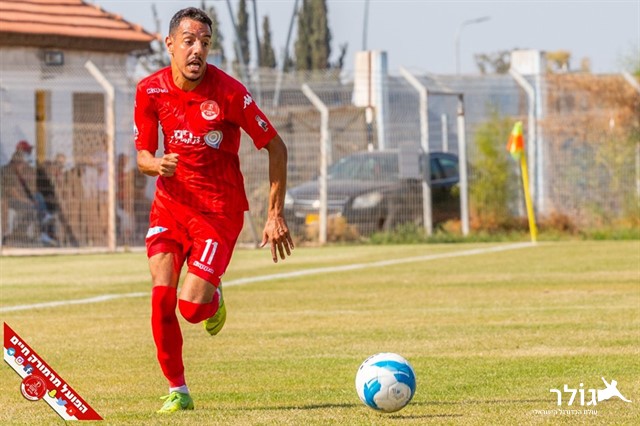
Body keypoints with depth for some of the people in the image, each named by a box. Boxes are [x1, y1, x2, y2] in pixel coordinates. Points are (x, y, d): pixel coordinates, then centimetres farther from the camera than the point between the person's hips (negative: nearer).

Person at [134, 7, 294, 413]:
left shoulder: (228, 92, -16)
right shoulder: (151, 90, -5)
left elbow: (276, 147, -8)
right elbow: (143, 155, 6)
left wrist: (276, 215, -9)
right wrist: (156, 164, -21)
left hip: (219, 208, -3)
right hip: (171, 201, 3)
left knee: (192, 307, -16)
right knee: (162, 295, -13)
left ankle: (213, 298, 24)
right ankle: (177, 391, 4)